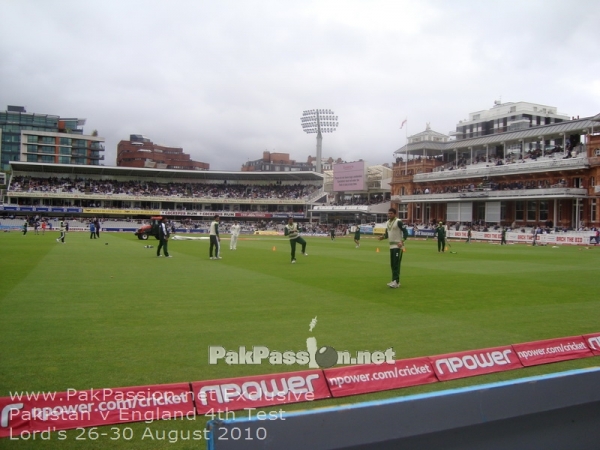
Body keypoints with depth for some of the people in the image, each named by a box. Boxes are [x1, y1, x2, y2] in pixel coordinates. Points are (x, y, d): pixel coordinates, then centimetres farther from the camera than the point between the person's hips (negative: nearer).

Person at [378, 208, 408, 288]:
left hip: (398, 246, -8)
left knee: (396, 264, -11)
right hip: (391, 246, 8)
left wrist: (402, 241, -24)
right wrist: (383, 237, 0)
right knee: (392, 264, 10)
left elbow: (405, 232, -13)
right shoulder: (387, 223, 13)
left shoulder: (398, 222, -11)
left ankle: (396, 282, -10)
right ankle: (395, 281, 19)